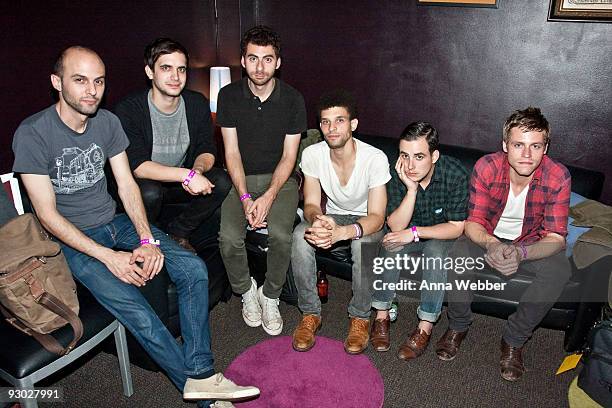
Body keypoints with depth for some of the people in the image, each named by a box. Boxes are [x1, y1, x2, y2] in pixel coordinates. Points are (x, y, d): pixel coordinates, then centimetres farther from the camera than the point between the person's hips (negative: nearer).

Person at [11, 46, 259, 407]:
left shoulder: (108, 122, 0)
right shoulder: (33, 134, -15)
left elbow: (127, 185, 1)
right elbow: (48, 214, -15)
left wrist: (147, 240, -12)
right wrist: (108, 257, -21)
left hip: (116, 221, 5)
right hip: (73, 239, -5)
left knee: (194, 269, -14)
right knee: (138, 314, -24)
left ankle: (201, 375, -11)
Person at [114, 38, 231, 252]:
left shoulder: (197, 103, -5)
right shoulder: (128, 109, -19)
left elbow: (207, 150, -4)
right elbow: (138, 166, -26)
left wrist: (198, 169, -29)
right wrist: (187, 174, -37)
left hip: (180, 184, 4)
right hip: (143, 184, -4)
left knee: (222, 181, -20)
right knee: (150, 192, -37)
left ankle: (177, 232, -1)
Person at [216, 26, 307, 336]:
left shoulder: (292, 99, -4)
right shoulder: (229, 96, -2)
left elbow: (289, 156, -4)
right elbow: (232, 152, -4)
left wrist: (268, 196, -18)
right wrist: (245, 198, -18)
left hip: (279, 179, -1)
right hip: (240, 179, 1)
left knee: (280, 235, -27)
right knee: (229, 237, -24)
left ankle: (270, 296, 1)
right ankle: (246, 291, 6)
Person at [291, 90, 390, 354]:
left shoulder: (375, 158, -24)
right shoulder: (312, 154, -14)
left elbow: (376, 217, -26)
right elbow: (311, 203, -12)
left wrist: (342, 232, -47)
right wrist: (317, 219, -38)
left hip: (366, 221, -2)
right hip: (332, 216, 3)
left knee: (362, 241, -37)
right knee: (301, 235, -29)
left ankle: (360, 317, -13)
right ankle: (310, 313, -12)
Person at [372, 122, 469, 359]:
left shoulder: (455, 174, -24)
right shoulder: (399, 174, -19)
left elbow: (456, 227, -18)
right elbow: (396, 226, -21)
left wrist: (414, 232, -27)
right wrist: (411, 190, -34)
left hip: (443, 236, -2)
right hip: (411, 235, 2)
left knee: (434, 250, -32)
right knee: (391, 245, -28)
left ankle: (425, 328, -22)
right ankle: (382, 315, -14)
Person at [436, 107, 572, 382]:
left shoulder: (558, 177, -22)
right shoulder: (486, 167, -23)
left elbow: (556, 237, -21)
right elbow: (473, 222, -20)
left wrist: (521, 253, -43)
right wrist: (491, 244, -44)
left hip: (530, 243, 1)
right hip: (488, 238, 0)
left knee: (559, 270, -28)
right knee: (457, 255, -30)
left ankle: (514, 340, -7)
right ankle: (458, 326, -2)